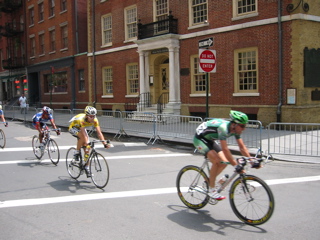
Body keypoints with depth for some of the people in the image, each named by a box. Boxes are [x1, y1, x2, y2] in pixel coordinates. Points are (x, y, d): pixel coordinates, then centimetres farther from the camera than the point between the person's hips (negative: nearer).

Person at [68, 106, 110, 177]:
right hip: (73, 128, -5)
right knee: (82, 137, -37)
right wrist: (87, 143, -56)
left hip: (81, 128, 5)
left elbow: (99, 132, -30)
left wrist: (105, 143, -40)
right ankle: (76, 152, -13)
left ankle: (86, 167, 5)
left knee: (87, 148, -8)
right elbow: (84, 134, -46)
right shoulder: (82, 119, -39)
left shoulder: (95, 120, -26)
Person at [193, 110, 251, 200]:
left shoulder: (236, 129, -11)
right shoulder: (223, 127, -35)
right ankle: (211, 190, -11)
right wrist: (236, 165, -38)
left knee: (224, 162, -5)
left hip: (210, 140, 8)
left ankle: (209, 181, 15)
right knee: (216, 161, -23)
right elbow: (225, 149, -38)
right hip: (200, 138, -8)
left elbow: (242, 147, -5)